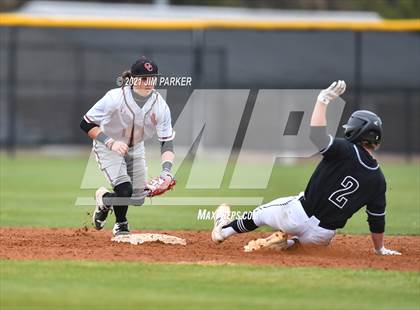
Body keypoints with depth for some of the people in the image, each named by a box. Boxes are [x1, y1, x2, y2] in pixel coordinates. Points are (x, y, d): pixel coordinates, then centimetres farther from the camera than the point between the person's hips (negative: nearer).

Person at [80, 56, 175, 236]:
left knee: (138, 199, 7)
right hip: (107, 146, -5)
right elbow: (86, 124, -27)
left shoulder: (160, 105, -20)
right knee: (125, 189, -23)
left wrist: (166, 171, -35)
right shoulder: (115, 98, -31)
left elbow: (167, 141, -20)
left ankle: (105, 198, 39)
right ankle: (121, 226, 9)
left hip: (135, 148, 5)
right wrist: (111, 142, -39)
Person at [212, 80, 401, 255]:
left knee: (261, 213, 25)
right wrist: (380, 249, 16)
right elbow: (377, 219, 2)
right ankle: (291, 242, 15)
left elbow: (317, 134, -28)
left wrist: (323, 100, -18)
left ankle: (223, 230, 43)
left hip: (299, 216, -3)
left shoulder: (346, 151, -18)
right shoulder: (378, 179, -4)